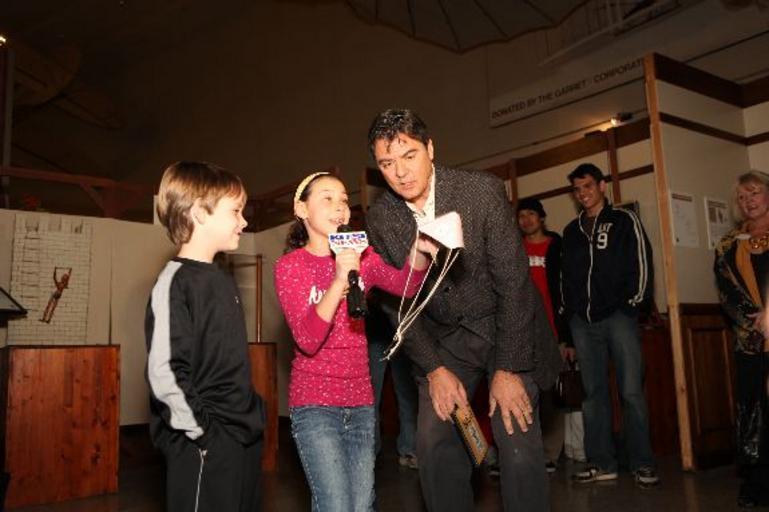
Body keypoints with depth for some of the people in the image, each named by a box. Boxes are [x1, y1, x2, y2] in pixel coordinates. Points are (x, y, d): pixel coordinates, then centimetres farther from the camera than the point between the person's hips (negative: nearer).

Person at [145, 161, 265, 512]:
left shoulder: (221, 281, 12)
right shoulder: (176, 282, -14)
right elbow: (165, 373, -22)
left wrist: (249, 418, 14)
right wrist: (201, 431, -16)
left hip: (243, 437, 9)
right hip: (205, 449, -8)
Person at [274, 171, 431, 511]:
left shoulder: (363, 256, 7)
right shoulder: (290, 265, -5)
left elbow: (406, 286, -11)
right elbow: (307, 341, -18)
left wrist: (418, 249, -31)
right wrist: (339, 279, -28)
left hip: (361, 400, 4)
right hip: (314, 402, -4)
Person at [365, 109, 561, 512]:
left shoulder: (482, 190, -18)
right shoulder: (379, 218, -7)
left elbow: (513, 282, -17)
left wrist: (507, 369, -17)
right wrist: (434, 369, -7)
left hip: (508, 330, -3)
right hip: (444, 339, 3)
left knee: (519, 446, -11)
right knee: (433, 444, -2)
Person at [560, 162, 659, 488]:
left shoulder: (624, 221, 6)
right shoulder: (571, 231, 19)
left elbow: (641, 263, -1)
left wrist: (633, 302, -7)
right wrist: (568, 311, 11)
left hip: (618, 316, -4)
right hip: (583, 321, 4)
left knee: (631, 391, -5)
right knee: (593, 393, 5)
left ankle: (642, 463, 4)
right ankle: (601, 463, 11)